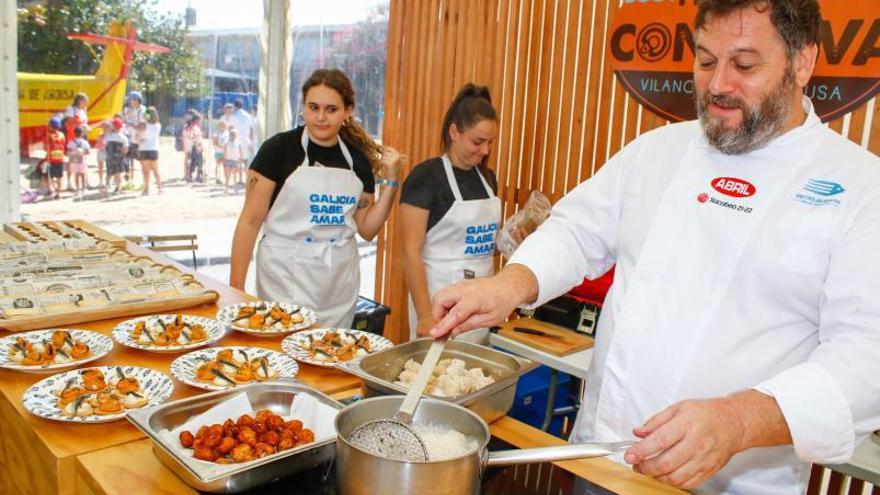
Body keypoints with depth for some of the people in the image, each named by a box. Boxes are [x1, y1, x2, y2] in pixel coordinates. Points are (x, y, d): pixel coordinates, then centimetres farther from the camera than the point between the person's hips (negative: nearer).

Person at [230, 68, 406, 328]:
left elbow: (367, 229, 8)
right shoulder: (279, 148, -6)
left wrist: (390, 181, -2)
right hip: (286, 277, -3)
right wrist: (236, 287, -10)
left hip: (340, 281, 4)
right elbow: (250, 221, -6)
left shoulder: (358, 159, 5)